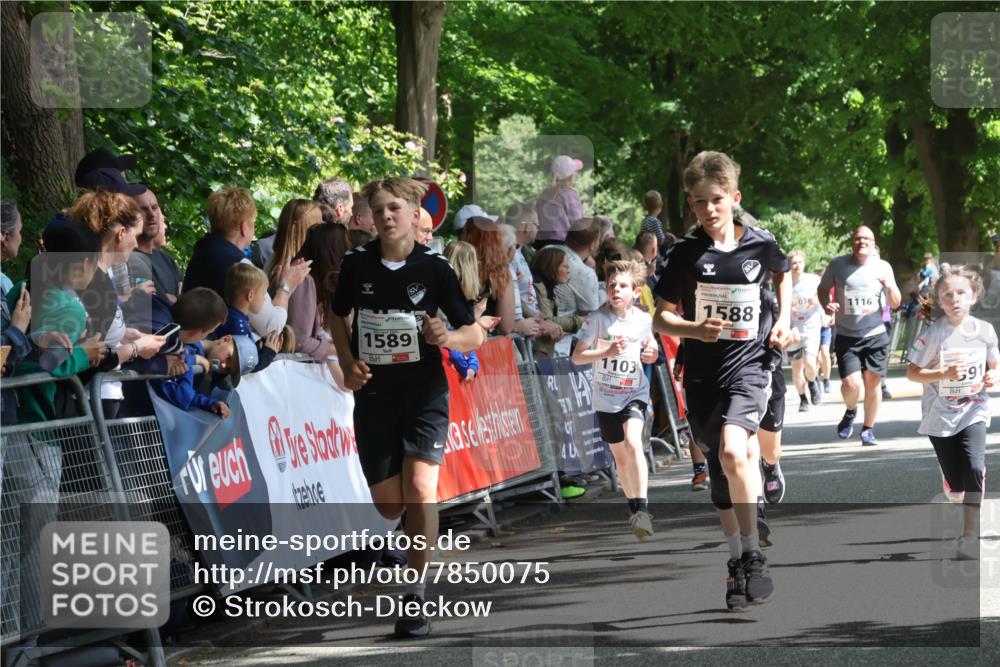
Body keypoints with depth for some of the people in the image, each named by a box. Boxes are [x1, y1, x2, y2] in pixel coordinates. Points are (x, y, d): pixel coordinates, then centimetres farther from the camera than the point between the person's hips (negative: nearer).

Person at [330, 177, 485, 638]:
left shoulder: (434, 268, -7)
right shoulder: (356, 265, -1)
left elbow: (475, 333, -2)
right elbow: (339, 316, 17)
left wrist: (448, 338, -24)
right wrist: (348, 365, 1)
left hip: (424, 392, -2)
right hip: (374, 396, 2)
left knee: (420, 488, -20)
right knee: (387, 506, 5)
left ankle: (415, 595, -11)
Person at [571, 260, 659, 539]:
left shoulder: (643, 320, -3)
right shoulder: (597, 318, -10)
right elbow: (577, 357, -11)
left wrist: (652, 353, -6)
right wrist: (607, 352, -25)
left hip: (634, 394, -1)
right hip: (605, 398, 1)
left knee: (633, 443, -25)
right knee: (619, 455, 13)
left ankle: (643, 509, -25)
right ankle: (633, 506, 33)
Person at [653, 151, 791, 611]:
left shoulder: (760, 243, -2)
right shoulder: (685, 253, -4)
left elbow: (782, 273, 23)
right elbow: (661, 318, -1)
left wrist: (783, 318, 10)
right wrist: (694, 330, -20)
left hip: (748, 365, -2)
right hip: (702, 374, 2)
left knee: (732, 451, -26)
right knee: (720, 475, 9)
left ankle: (753, 555, -16)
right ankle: (737, 562, 24)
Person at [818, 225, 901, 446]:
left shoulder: (883, 267, 3)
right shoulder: (838, 265, -3)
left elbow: (895, 304, 7)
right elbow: (823, 288, 12)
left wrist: (890, 286, -14)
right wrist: (827, 305, -10)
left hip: (875, 335, 2)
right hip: (846, 337, -2)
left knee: (873, 382, -2)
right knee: (851, 384, -14)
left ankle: (868, 429, 16)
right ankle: (850, 412, 20)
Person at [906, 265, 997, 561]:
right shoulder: (934, 334, -12)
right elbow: (912, 372, -9)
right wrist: (944, 374, -23)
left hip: (973, 411, 1)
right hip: (941, 416, -1)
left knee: (975, 468, -21)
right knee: (955, 482, 4)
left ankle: (969, 539, -15)